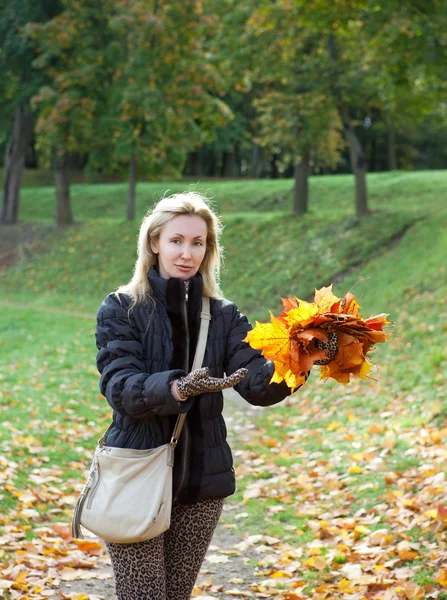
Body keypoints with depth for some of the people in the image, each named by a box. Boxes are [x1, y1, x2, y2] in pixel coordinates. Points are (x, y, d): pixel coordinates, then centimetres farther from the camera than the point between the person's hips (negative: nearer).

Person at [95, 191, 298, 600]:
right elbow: (121, 387, -16)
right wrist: (178, 389, -35)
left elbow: (257, 385, -8)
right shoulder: (121, 309, -3)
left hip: (202, 481, 3)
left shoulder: (224, 315, 6)